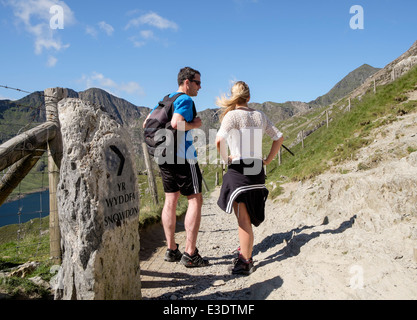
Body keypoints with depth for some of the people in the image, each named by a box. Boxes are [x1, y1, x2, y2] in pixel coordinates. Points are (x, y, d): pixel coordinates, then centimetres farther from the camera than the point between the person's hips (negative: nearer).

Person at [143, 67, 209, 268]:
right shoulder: (185, 100, -10)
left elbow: (147, 124, 17)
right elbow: (176, 123, -27)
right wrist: (194, 124, -12)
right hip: (182, 156, -9)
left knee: (170, 200, 12)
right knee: (195, 200, -1)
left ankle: (171, 250, 19)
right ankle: (190, 253, -1)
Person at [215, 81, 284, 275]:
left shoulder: (232, 115, -8)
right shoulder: (260, 116, 10)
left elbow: (219, 140, -24)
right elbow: (279, 137, 14)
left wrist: (225, 159, -8)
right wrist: (267, 161, 14)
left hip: (238, 170, -6)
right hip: (257, 170, 6)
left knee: (243, 218, 0)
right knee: (247, 215, 21)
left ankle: (246, 262, 8)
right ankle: (246, 250, 36)